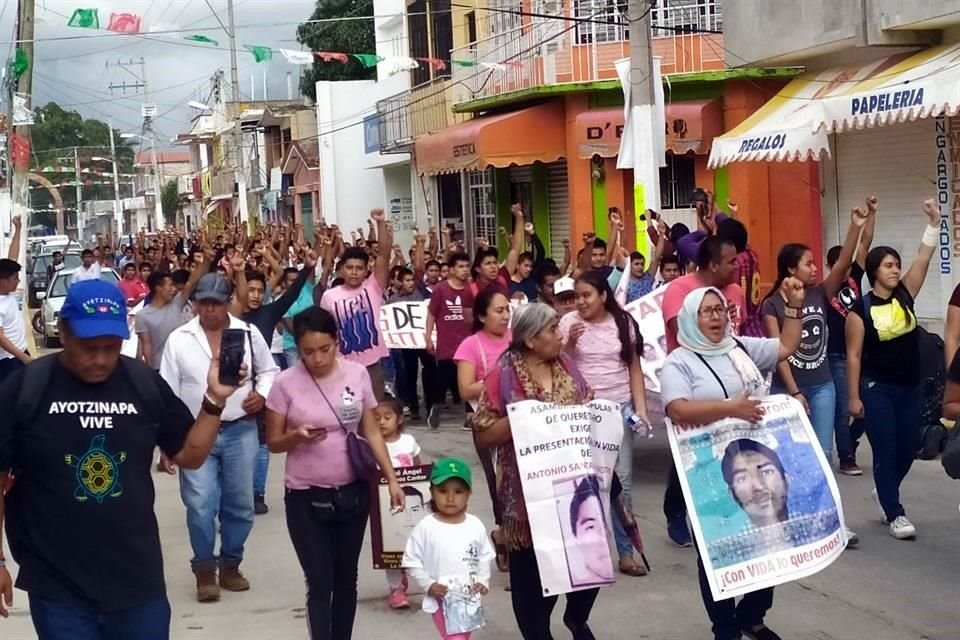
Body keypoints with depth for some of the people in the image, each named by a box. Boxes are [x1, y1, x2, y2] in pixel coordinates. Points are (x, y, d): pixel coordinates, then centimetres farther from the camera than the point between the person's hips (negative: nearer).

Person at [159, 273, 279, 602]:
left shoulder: (249, 333, 2)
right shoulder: (178, 339, -1)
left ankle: (230, 565, 25)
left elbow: (268, 370, 15)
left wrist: (262, 393, -7)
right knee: (201, 505, -6)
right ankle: (204, 569, 11)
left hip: (240, 431, 2)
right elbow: (168, 392, 0)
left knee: (240, 504, 8)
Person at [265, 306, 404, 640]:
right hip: (306, 497, -3)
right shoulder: (286, 383, -11)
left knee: (346, 578, 14)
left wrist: (391, 479, -3)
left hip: (353, 492, 3)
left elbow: (372, 432, 3)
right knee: (320, 582, -4)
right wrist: (296, 437, -25)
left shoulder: (357, 374, -4)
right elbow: (273, 442, -4)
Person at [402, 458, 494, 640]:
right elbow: (412, 562, -6)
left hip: (469, 598, 4)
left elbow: (484, 557, 7)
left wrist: (483, 581, -7)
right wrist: (428, 584, -15)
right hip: (441, 600, -4)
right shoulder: (425, 528, -12)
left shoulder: (475, 526, -2)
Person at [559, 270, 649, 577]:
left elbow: (634, 368, 7)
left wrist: (641, 408, -1)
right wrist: (570, 343, -18)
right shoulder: (569, 322, -2)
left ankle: (625, 552, 9)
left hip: (620, 408, 1)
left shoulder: (623, 322, 3)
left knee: (621, 480, 3)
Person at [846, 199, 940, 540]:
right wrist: (854, 397, -10)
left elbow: (923, 259, -6)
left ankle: (884, 493, 36)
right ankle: (895, 514, 7)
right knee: (886, 451, -1)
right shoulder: (861, 308, -10)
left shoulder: (905, 295, 3)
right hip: (876, 389, -5)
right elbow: (853, 355, -9)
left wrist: (933, 223, -15)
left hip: (909, 387, 5)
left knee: (909, 447, 11)